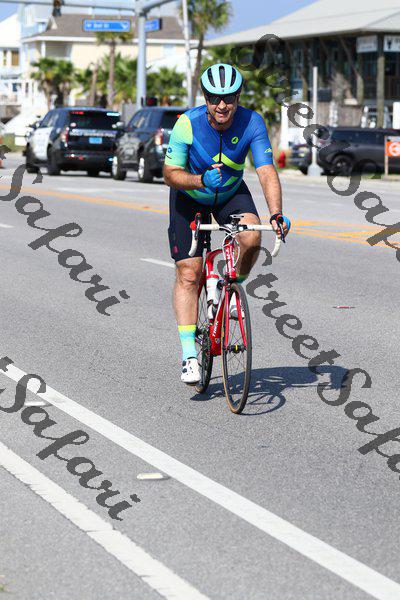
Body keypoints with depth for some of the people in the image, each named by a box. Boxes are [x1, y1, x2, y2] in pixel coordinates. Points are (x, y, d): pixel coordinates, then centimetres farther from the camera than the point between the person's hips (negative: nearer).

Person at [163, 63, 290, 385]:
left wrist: (276, 215, -44)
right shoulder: (188, 124, -27)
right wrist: (201, 180, -43)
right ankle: (189, 355, -7)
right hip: (190, 198, -1)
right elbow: (170, 174, -24)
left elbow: (267, 172, -30)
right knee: (188, 273, -10)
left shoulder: (252, 123, -25)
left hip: (231, 194, 1)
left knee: (251, 238, -29)